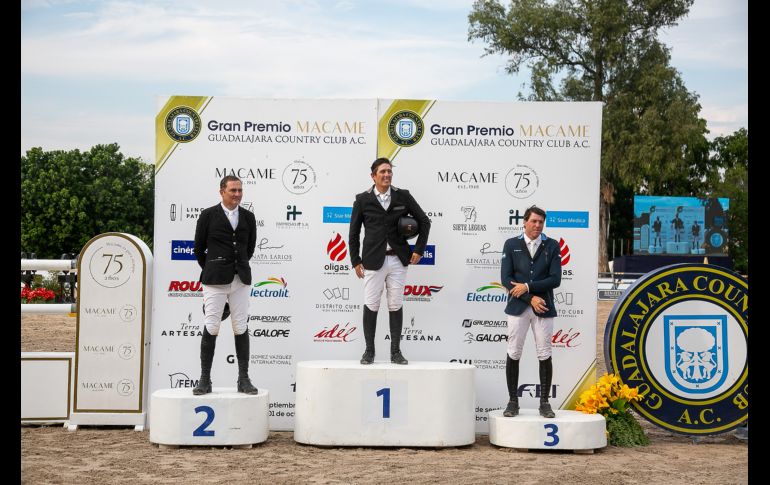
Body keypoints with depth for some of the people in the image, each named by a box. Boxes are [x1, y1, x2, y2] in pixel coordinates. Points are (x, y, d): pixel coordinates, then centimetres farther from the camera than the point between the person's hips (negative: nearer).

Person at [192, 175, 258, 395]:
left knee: (241, 329, 4)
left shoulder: (248, 217, 8)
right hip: (215, 281, -3)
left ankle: (243, 379, 9)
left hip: (241, 280, 3)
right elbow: (198, 248, 6)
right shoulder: (208, 215, -1)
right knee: (211, 329, -3)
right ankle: (205, 380, 3)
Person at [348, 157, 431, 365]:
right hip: (373, 260, -1)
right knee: (371, 305, 0)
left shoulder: (403, 196, 2)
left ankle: (395, 351, 12)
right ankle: (369, 350, 11)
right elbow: (354, 233, 4)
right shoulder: (363, 199, 0)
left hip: (398, 260, 1)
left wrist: (419, 250, 5)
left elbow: (424, 222, 10)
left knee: (396, 305, 5)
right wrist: (356, 261, 1)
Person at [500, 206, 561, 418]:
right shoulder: (511, 245, 3)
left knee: (544, 355, 2)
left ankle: (544, 403, 10)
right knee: (513, 354, 1)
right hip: (517, 307, 0)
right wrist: (531, 298, -12)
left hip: (543, 309, 0)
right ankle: (513, 401, 10)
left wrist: (527, 286, -13)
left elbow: (555, 279, -4)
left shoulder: (552, 246, 4)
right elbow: (506, 278, -4)